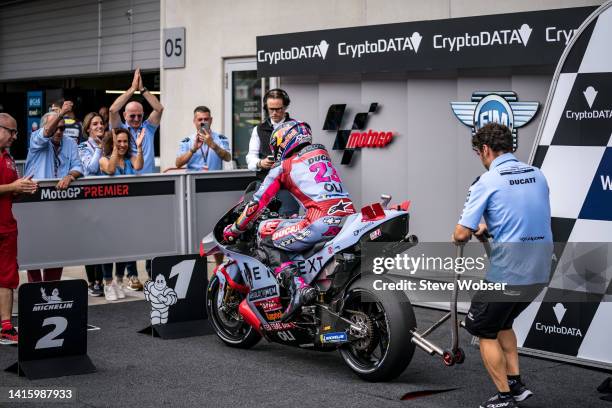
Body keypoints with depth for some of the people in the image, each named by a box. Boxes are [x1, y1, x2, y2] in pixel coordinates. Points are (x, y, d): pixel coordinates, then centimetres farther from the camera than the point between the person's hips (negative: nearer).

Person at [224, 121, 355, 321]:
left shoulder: (283, 167, 11)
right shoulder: (323, 153, 29)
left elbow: (258, 203, 13)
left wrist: (234, 230, 27)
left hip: (322, 221, -7)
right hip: (349, 214, 7)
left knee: (265, 232, 6)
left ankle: (296, 286, -15)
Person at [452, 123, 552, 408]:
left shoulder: (487, 182, -12)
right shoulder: (537, 175, 7)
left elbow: (461, 234, -14)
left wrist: (458, 238, 9)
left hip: (507, 273, -7)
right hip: (540, 272, 7)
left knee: (484, 330, 12)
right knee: (503, 323, 27)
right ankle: (516, 383, 22)